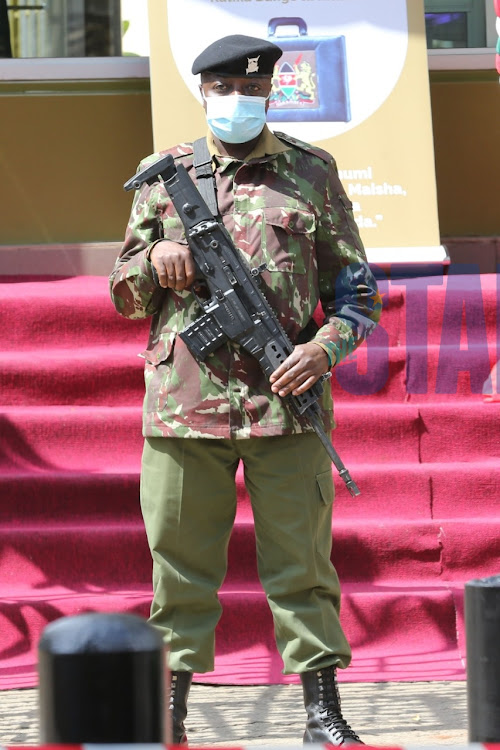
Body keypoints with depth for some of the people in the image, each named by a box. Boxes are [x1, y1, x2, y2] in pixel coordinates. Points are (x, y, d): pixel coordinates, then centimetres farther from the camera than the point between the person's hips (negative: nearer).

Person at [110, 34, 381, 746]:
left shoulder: (312, 173, 9)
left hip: (285, 399, -1)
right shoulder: (163, 177, 11)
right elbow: (124, 296, 16)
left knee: (301, 559, 1)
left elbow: (357, 290, 11)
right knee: (180, 557, 4)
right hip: (183, 397, 1)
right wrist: (156, 264, -6)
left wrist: (327, 346, -8)